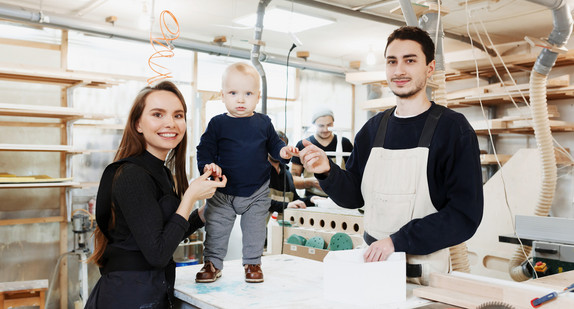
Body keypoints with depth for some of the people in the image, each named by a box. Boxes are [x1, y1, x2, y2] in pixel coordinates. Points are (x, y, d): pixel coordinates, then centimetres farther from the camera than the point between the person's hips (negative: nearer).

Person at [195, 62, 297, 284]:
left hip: (257, 192, 1)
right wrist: (208, 166, -23)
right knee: (215, 229, 6)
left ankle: (253, 263, 28)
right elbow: (204, 150, -4)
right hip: (223, 192, -1)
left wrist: (283, 151, -12)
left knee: (255, 230, 10)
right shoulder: (217, 124, -5)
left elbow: (274, 144, 9)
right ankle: (212, 264, 23)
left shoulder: (263, 123, -1)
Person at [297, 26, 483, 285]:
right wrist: (328, 172, -8)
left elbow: (465, 215, -15)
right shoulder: (373, 128, 8)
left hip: (425, 272, -4)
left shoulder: (453, 128, -9)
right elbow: (354, 196, 11)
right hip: (371, 263, 5)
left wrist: (398, 240, -21)